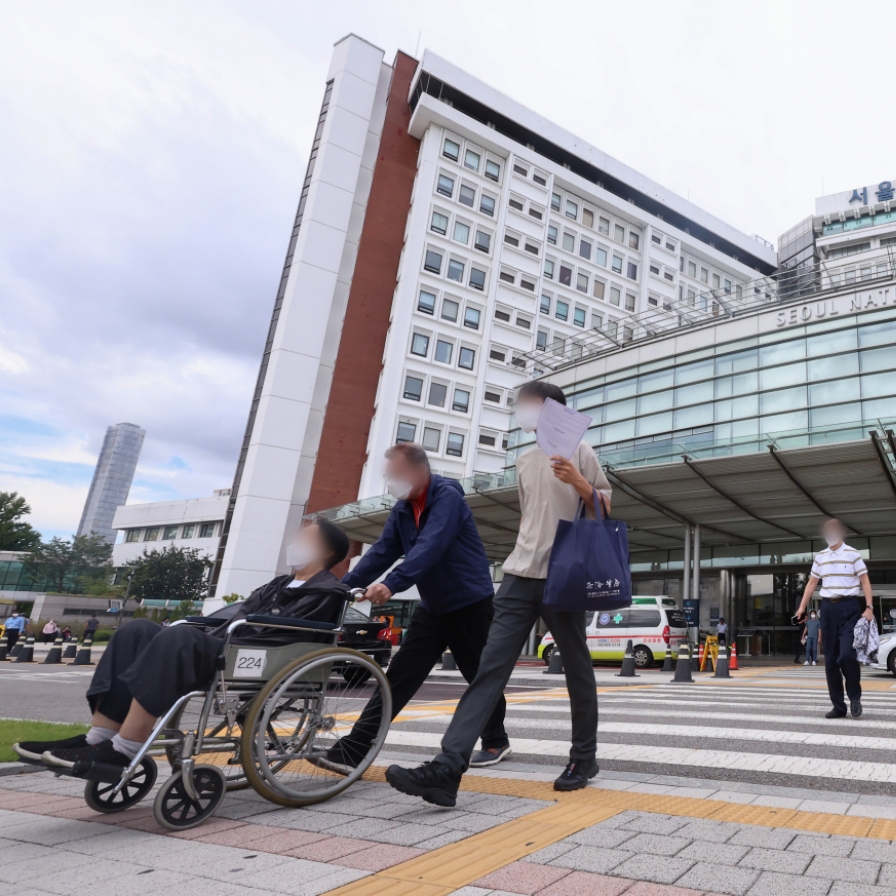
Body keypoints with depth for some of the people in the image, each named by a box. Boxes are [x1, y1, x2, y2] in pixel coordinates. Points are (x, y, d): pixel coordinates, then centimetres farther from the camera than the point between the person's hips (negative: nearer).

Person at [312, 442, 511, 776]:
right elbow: (382, 552, 0)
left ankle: (496, 742, 32)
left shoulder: (448, 497, -20)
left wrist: (392, 584, -45)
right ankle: (353, 749, -1)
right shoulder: (402, 510, 4)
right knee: (398, 677, 0)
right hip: (432, 605, 6)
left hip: (470, 602, -6)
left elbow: (430, 548, -33)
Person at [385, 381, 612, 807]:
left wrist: (579, 483, -14)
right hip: (520, 577, 5)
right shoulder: (524, 460, 20)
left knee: (577, 669, 8)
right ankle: (447, 768, -13)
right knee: (490, 667, -6)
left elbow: (605, 510, 3)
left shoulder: (579, 452, 4)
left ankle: (584, 758, 26)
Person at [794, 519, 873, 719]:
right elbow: (812, 584, 15)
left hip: (849, 608, -4)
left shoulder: (853, 554, 0)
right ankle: (838, 706, 13)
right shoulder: (820, 557, 11)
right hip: (828, 608, 4)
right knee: (830, 659, 4)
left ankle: (855, 696, 8)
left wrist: (869, 608, -13)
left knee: (847, 654, -18)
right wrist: (802, 608, 9)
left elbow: (865, 582, -2)